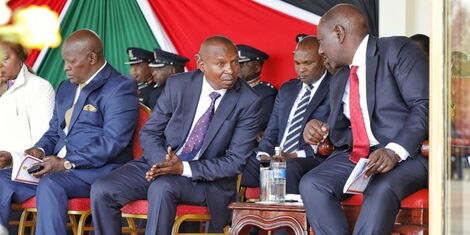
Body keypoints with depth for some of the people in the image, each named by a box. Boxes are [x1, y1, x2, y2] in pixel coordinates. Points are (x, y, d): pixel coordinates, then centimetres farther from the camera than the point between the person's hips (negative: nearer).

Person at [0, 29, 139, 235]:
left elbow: (113, 142, -17)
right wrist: (40, 150, 4)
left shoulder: (120, 89, -7)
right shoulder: (66, 88, 21)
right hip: (57, 168, 8)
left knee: (50, 184, -35)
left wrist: (67, 163, -21)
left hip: (99, 171, -8)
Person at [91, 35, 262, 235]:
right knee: (101, 191, -16)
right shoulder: (177, 85, -1)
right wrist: (163, 163, -19)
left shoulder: (248, 102, -10)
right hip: (160, 163, 4)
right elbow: (149, 133, 4)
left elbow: (235, 161, -11)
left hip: (205, 179, -4)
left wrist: (184, 168, -22)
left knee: (162, 187, -36)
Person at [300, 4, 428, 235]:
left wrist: (395, 151, -25)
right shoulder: (338, 80, 22)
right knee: (312, 185, -22)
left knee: (380, 191, -37)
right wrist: (320, 131, 0)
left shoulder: (398, 50, -2)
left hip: (406, 153, -6)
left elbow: (425, 105, -12)